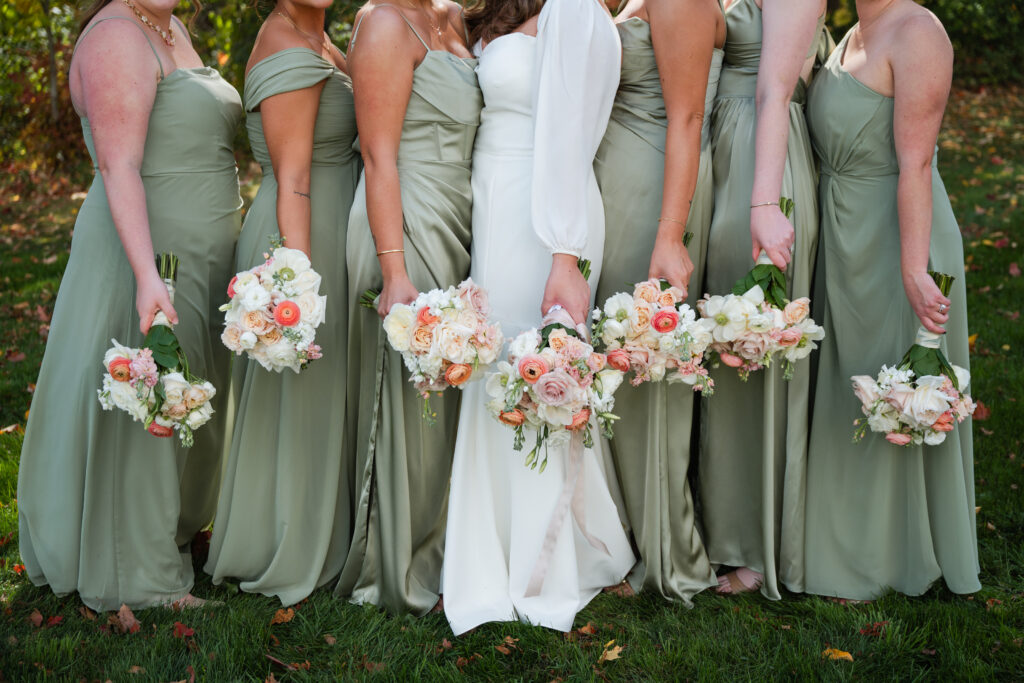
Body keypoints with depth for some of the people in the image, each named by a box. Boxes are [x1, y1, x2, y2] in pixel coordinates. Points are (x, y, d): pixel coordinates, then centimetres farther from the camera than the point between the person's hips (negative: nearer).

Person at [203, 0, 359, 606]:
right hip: (302, 243, -10)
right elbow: (292, 183, -22)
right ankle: (288, 553, 19)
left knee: (322, 393, 20)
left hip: (328, 237, 10)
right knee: (298, 401, 3)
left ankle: (321, 530, 36)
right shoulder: (289, 54, -18)